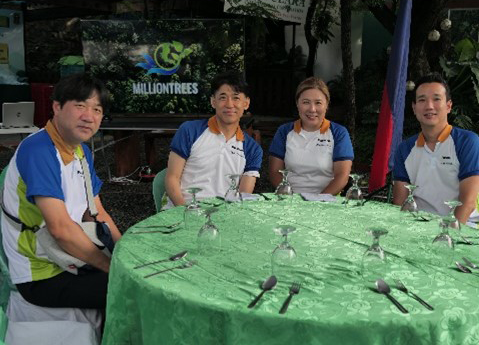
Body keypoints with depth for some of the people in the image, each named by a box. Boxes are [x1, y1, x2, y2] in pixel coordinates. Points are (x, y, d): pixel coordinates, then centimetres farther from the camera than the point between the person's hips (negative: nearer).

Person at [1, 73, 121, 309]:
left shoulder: (82, 152, 7)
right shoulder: (38, 150, -22)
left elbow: (97, 215, 10)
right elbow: (60, 228, -28)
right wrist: (113, 266, -20)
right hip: (42, 278, -9)